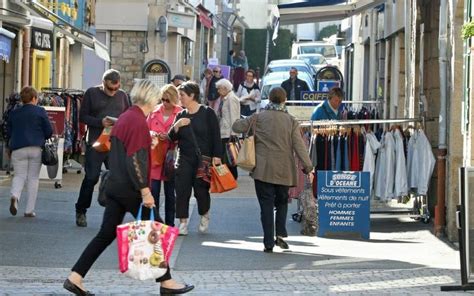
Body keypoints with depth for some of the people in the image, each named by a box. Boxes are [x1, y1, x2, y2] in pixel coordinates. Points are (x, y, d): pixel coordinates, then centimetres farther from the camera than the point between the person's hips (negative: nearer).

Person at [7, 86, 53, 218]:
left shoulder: (14, 113, 7)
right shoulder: (40, 111, -1)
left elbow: (8, 133, 13)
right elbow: (49, 132, 0)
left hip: (18, 149, 2)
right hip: (36, 148, -1)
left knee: (19, 175, 8)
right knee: (33, 178, 6)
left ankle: (15, 196, -24)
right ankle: (29, 210, 5)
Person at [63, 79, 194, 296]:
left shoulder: (124, 117, 12)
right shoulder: (138, 121, -16)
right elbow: (135, 160, -21)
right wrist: (145, 191, -21)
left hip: (114, 186, 9)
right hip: (130, 189, -9)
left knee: (106, 234, 9)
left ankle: (75, 277, 4)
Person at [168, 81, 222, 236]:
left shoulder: (207, 113, -2)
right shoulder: (180, 115, 10)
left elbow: (216, 136, -4)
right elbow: (172, 137, 7)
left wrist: (216, 156, -12)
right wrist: (176, 126, -12)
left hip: (203, 159, -4)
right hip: (184, 159, 4)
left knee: (201, 190, -3)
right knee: (182, 191, -5)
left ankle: (204, 216, 25)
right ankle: (183, 223, 1)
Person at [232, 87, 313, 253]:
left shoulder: (259, 118, -1)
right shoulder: (291, 121, 0)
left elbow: (236, 127, 5)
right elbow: (299, 146, -4)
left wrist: (245, 121, 26)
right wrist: (308, 167, -1)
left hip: (263, 170, -1)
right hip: (283, 170, 1)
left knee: (266, 205, 1)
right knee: (282, 202, 18)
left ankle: (269, 243, -2)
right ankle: (280, 234, 3)